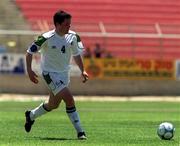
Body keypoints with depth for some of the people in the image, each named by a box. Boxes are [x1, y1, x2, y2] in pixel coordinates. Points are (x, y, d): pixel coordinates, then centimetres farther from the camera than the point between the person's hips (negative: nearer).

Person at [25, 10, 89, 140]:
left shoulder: (73, 37, -4)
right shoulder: (46, 38, -21)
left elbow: (76, 54, 13)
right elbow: (30, 52, -10)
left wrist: (82, 71, 5)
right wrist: (29, 70, -18)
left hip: (64, 73, 7)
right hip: (50, 73, -7)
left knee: (53, 105, 18)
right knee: (69, 99, -20)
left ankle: (31, 115, 45)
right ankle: (80, 132, -13)